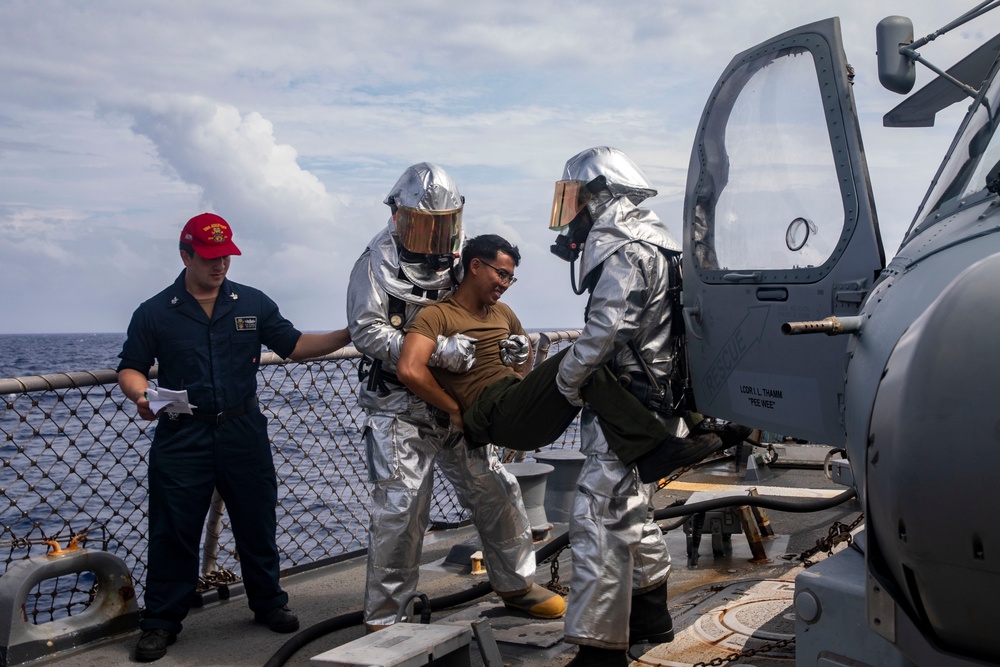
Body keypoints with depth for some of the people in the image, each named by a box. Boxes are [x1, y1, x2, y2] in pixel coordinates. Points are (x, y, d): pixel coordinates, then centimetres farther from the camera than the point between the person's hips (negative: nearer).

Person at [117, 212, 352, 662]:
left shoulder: (253, 304, 7)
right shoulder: (155, 313, 1)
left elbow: (294, 346, 8)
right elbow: (131, 368, 3)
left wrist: (345, 335, -4)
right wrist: (140, 395, -18)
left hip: (243, 431, 2)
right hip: (181, 436, -2)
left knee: (257, 522, 11)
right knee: (173, 531, 2)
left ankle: (268, 603, 29)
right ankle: (161, 623, 15)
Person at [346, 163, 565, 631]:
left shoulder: (458, 263, 10)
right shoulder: (378, 264, -8)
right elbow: (367, 332, -19)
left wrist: (509, 348, -4)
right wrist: (440, 350, -29)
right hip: (400, 412, -6)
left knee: (496, 491, 11)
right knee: (400, 511, -6)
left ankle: (516, 583, 32)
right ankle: (382, 619, 8)